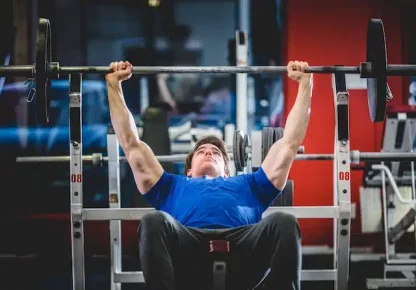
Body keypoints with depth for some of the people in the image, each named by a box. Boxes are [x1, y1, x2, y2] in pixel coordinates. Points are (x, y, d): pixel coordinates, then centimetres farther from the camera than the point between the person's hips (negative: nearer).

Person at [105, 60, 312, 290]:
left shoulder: (248, 186, 44)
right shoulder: (174, 187, 43)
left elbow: (289, 143, 44)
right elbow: (132, 145, 43)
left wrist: (304, 84, 45)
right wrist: (114, 84, 43)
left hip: (242, 249, 1)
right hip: (189, 252, -1)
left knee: (284, 223, -32)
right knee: (155, 222, -34)